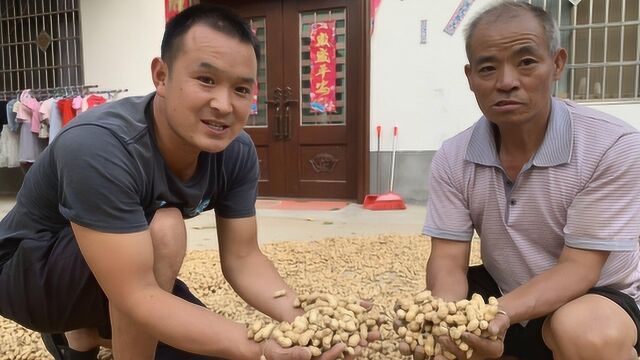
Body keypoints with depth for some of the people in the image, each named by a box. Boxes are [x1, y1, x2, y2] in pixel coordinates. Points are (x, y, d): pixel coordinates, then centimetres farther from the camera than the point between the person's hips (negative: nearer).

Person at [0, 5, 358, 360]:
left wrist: (302, 319, -31)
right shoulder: (97, 146, -36)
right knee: (164, 229, -33)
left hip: (124, 274, 6)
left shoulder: (238, 152, -17)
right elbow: (135, 295, -38)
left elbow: (242, 258, -14)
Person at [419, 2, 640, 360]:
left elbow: (578, 268, -23)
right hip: (500, 291, 5)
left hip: (597, 297, -4)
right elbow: (448, 258, -13)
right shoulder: (453, 158, -12)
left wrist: (499, 314, -40)